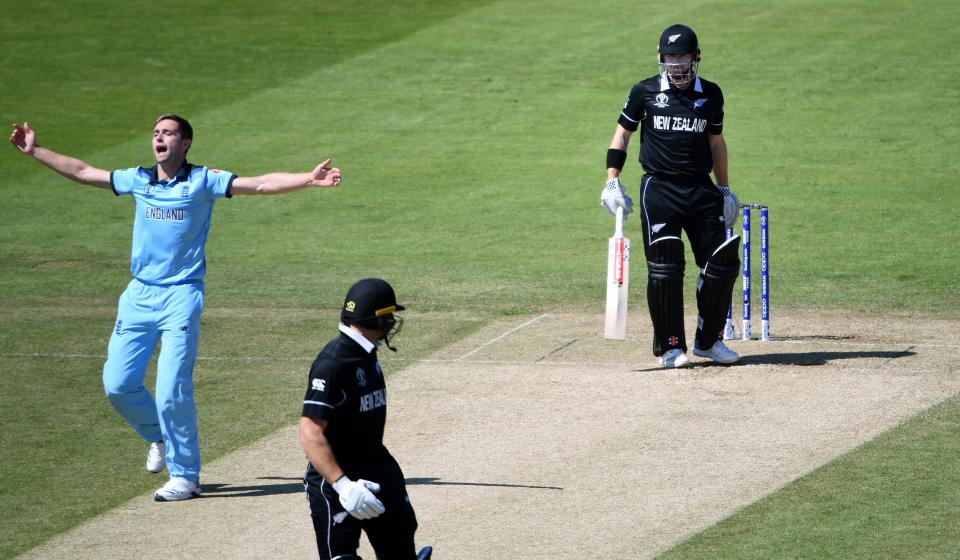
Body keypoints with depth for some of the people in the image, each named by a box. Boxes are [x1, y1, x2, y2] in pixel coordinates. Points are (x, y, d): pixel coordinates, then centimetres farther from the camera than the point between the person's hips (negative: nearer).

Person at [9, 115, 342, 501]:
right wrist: (35, 151, 23)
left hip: (181, 297, -5)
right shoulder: (137, 180, 10)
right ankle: (160, 437, 29)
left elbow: (262, 184, -10)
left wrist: (309, 180, -23)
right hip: (138, 295, 5)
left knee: (172, 392, -11)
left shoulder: (203, 181, -2)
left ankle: (185, 477, 1)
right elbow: (82, 172, 20)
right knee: (118, 384, 2)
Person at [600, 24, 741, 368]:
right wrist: (612, 182, -3)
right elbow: (622, 135, 7)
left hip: (701, 190, 3)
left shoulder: (710, 95, 8)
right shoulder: (645, 92, 1)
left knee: (722, 262, -3)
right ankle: (670, 347, 3)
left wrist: (724, 190, 18)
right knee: (664, 268, -7)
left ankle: (708, 340, 13)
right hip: (659, 189, -3)